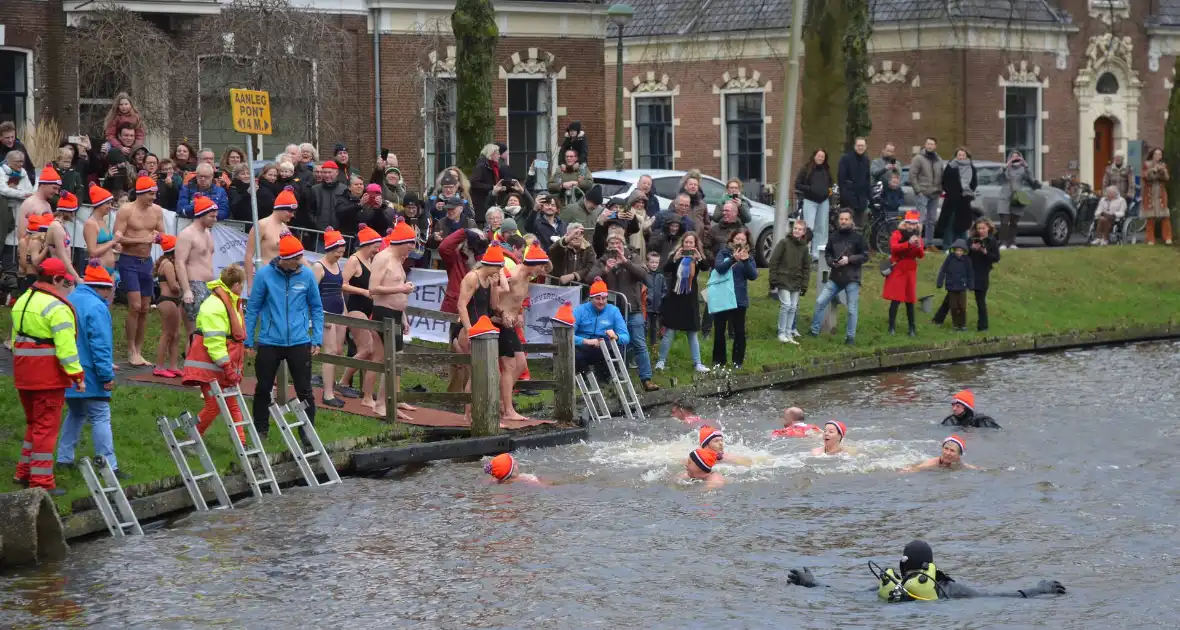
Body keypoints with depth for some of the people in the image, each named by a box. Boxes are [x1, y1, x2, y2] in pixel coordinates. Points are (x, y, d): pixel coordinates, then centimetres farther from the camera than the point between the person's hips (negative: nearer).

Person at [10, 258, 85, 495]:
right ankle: (41, 482, -1)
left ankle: (24, 473, 26)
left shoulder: (22, 302, 13)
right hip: (48, 376, -8)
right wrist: (77, 375, -17)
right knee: (46, 427, -2)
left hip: (24, 375, 8)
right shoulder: (57, 308, -16)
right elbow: (66, 347, -21)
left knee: (33, 422, 21)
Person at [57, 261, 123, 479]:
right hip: (89, 375, -9)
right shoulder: (96, 307, -17)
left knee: (76, 414, 22)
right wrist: (107, 375, -16)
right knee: (100, 417, -7)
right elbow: (100, 344, -20)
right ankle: (109, 466, -10)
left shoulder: (70, 301, 11)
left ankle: (64, 458, 23)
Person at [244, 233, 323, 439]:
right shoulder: (265, 275, -6)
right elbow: (252, 308, 2)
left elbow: (316, 308, 9)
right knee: (263, 388, 9)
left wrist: (317, 339, 4)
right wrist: (248, 340, 2)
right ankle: (260, 430, 25)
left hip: (299, 343, 0)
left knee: (304, 390, 2)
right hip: (269, 342, 0)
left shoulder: (307, 275, -1)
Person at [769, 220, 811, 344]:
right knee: (786, 305, -13)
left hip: (796, 283, 5)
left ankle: (789, 333, 11)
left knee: (793, 307, 4)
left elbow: (806, 267, 13)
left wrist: (804, 285, 7)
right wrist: (773, 279, -10)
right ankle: (782, 333, -5)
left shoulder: (804, 247, 8)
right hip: (783, 280, -5)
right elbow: (773, 261, -6)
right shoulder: (784, 243, -5)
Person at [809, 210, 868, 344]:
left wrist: (849, 259, -16)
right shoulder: (834, 237, 7)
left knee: (852, 310, 1)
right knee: (820, 302, 0)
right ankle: (814, 330, 11)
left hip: (852, 279, -4)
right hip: (835, 277, 4)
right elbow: (827, 253, 17)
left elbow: (865, 256, -5)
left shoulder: (858, 237, -5)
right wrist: (831, 261, -4)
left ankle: (850, 336, 12)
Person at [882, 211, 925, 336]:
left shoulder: (917, 236, 10)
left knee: (910, 300, 6)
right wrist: (909, 243, -36)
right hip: (897, 271, -4)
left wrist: (919, 247, -21)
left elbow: (921, 256, 1)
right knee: (895, 300, -8)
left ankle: (912, 327, 11)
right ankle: (892, 327, -3)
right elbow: (894, 247, -23)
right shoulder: (897, 234, -3)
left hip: (910, 271, 4)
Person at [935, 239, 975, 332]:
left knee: (962, 307, 0)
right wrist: (939, 283, -5)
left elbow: (970, 274, 3)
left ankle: (963, 325, 13)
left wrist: (971, 285, 3)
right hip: (951, 287, 0)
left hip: (962, 287, 0)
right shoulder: (950, 258, -7)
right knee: (954, 307, 6)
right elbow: (943, 271, -4)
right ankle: (956, 325, 17)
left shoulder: (966, 260, -5)